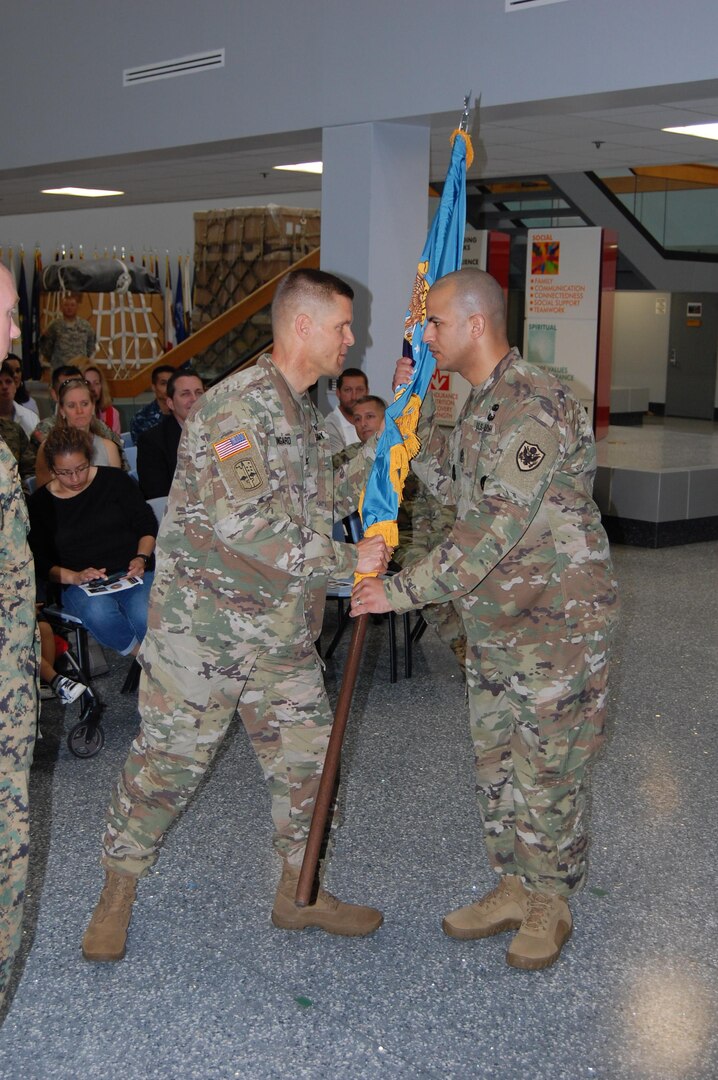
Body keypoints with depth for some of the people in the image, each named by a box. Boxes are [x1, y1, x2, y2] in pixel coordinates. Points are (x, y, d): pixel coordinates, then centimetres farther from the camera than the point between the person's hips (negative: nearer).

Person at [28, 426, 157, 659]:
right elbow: (41, 563, 6)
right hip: (80, 584, 0)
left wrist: (142, 558, -9)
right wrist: (74, 577, -12)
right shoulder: (40, 502, 6)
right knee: (99, 612, -37)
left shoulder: (114, 480, 5)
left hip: (132, 572, 0)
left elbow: (148, 525, 9)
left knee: (146, 616, -34)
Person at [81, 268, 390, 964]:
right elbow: (247, 528, -29)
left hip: (282, 629, 8)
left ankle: (299, 892, 28)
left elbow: (320, 502, 20)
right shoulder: (239, 407, -20)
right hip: (204, 622, -8)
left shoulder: (303, 411, 12)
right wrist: (349, 560, -21)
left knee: (306, 754, 11)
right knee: (170, 757, 4)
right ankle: (117, 892, 25)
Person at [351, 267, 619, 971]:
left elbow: (493, 529, -27)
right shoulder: (482, 401, 10)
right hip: (494, 619, 9)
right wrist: (415, 410, 9)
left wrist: (402, 590, -22)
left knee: (547, 767, 4)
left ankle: (550, 905, 22)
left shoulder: (534, 406, -23)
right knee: (496, 762, 16)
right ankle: (514, 890, 32)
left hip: (558, 618, -9)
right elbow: (450, 483, 20)